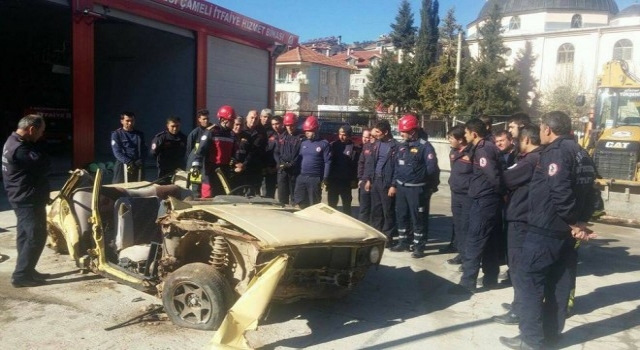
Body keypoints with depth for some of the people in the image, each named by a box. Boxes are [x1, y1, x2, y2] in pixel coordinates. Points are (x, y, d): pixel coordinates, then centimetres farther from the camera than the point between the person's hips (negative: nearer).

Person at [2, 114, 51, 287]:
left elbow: (35, 166, 15)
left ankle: (27, 271, 24)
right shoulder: (19, 149, -23)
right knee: (36, 237, -6)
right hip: (28, 199, -11)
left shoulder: (14, 143, 12)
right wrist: (38, 148, -9)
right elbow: (44, 165, -23)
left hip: (24, 198, 11)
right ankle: (21, 275, 0)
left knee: (25, 235, 15)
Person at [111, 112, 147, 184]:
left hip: (138, 165, 3)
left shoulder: (140, 134, 15)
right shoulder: (116, 134, 5)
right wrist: (128, 162, -19)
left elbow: (144, 150, 10)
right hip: (123, 165, -3)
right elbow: (117, 152, -5)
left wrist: (140, 161, -10)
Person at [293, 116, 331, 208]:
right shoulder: (303, 143, 12)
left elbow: (327, 162, -7)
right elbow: (299, 159, 16)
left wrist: (325, 178, -12)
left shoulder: (324, 144, -5)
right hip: (301, 177, 5)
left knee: (314, 204, 3)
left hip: (315, 178, -5)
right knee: (299, 202, 7)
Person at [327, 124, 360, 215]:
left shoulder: (354, 148, -4)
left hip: (346, 181, -2)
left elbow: (356, 165, -6)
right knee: (331, 204, 8)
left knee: (346, 205, 10)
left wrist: (354, 180, -11)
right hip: (333, 180, 2)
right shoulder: (333, 145, 3)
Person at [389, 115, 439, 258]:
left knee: (418, 218, 0)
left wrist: (418, 174, -10)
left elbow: (432, 167, -17)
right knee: (401, 216, 15)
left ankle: (419, 246, 10)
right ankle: (403, 242, 29)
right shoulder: (402, 147, 12)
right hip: (401, 187, 8)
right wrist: (394, 184, 14)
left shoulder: (425, 146, -12)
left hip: (417, 189, -7)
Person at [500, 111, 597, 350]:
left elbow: (560, 192, -24)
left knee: (530, 281, -1)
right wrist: (581, 222, 6)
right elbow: (588, 192, 13)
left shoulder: (556, 152, -15)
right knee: (558, 284, 13)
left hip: (545, 229, -9)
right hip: (565, 231, 9)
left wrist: (574, 222, -14)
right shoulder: (580, 153, 14)